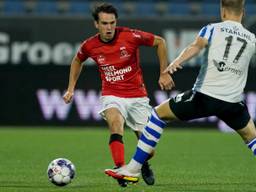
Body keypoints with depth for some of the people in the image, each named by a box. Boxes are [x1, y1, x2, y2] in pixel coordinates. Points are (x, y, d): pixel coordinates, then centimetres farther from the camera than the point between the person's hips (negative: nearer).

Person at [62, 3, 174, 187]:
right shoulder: (89, 45, -7)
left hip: (138, 96, 0)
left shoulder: (130, 36, -16)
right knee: (115, 122, -33)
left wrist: (164, 73, -4)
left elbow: (160, 42, -3)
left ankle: (144, 165, 40)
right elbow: (77, 60, 16)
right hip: (112, 96, 0)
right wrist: (71, 89, 13)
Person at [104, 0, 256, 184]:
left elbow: (196, 46, -16)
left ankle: (133, 169, 11)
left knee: (159, 113, 15)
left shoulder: (213, 29, 3)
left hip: (204, 95, -2)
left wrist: (176, 62, -29)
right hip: (233, 103, 2)